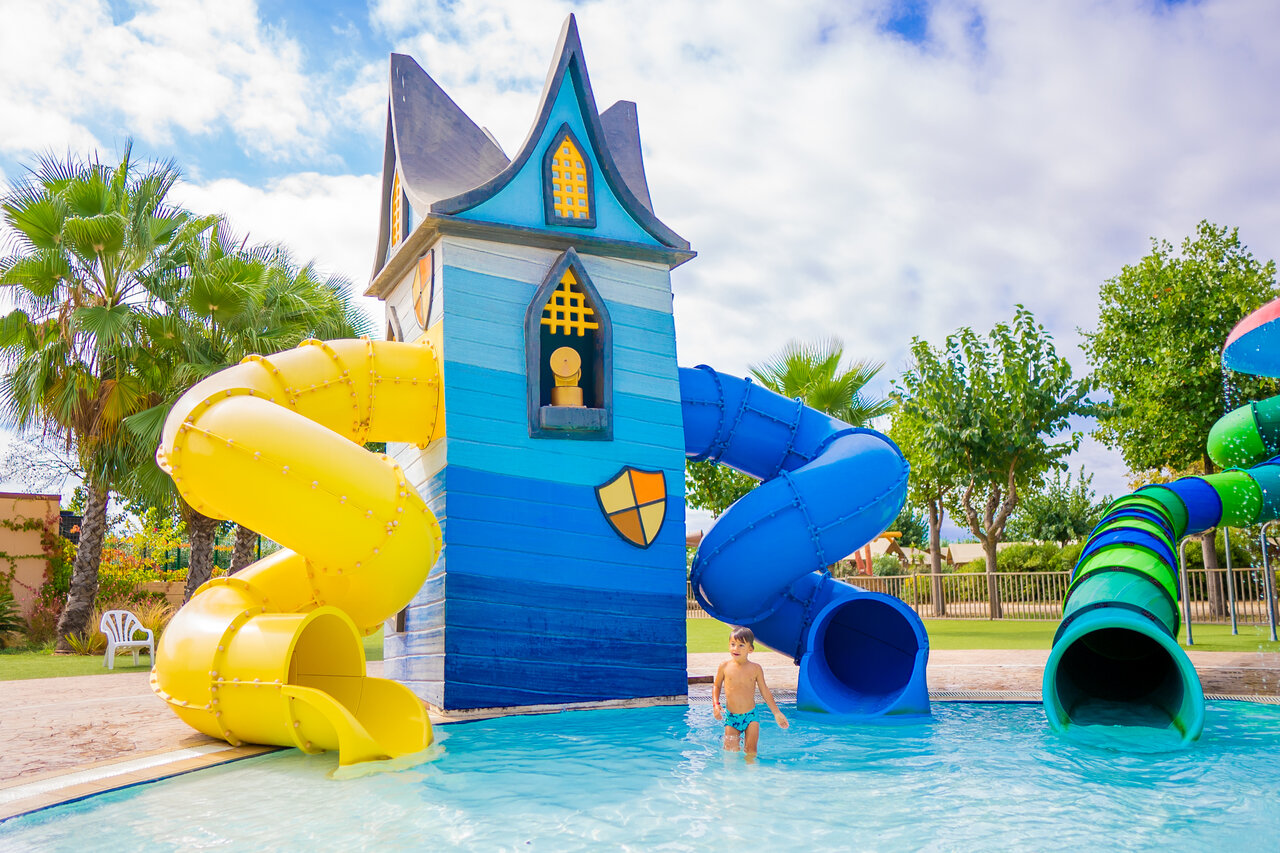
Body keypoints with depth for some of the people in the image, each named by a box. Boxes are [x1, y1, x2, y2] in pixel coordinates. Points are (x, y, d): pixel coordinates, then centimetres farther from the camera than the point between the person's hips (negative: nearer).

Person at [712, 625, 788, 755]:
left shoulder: (755, 668, -4)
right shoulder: (725, 666, -4)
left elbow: (765, 691, 5)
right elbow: (716, 686, 10)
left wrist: (777, 713, 7)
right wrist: (716, 705, -6)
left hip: (751, 715, 0)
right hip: (731, 716, 0)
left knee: (751, 750, -1)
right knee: (731, 750, -1)